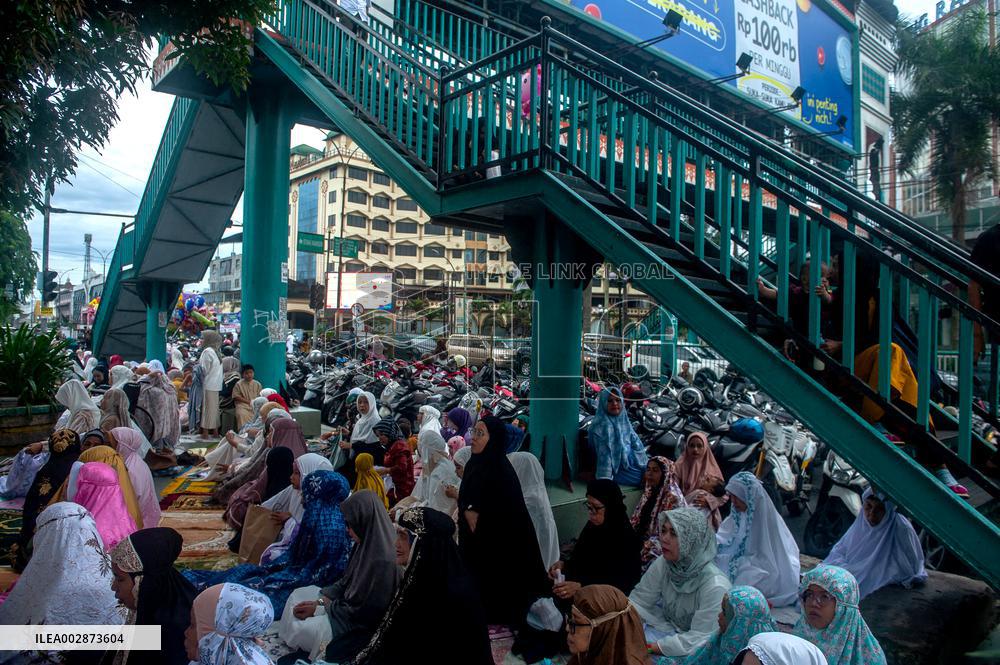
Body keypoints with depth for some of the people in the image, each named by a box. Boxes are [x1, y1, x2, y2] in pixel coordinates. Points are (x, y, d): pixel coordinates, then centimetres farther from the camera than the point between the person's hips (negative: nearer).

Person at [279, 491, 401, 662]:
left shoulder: (383, 560, -33)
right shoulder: (367, 543, -5)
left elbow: (362, 611, -25)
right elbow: (347, 580, 8)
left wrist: (319, 608, -16)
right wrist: (321, 599, -5)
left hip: (360, 625, -9)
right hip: (349, 601, 9)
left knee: (300, 629, -14)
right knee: (297, 596, 9)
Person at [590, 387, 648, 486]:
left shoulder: (622, 420, 6)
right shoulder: (601, 425, -18)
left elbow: (635, 443, 13)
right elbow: (604, 455, -23)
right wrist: (606, 479, -27)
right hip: (618, 469, -8)